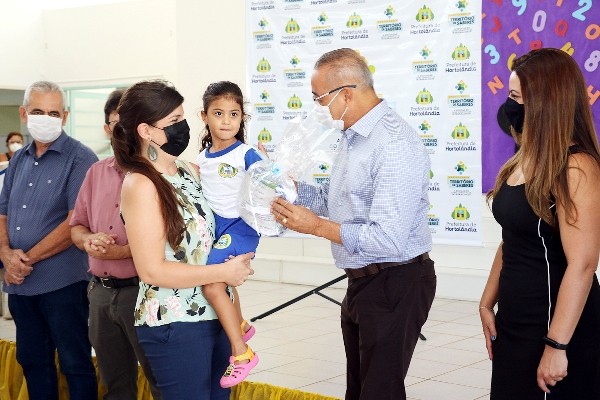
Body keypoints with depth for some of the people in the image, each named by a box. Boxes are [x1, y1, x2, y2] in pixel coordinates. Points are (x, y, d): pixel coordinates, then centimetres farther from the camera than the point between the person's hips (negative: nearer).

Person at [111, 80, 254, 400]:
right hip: (173, 325, -7)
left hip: (214, 314, 7)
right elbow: (152, 270, -19)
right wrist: (225, 272, -15)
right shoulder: (141, 184, -15)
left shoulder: (189, 171, 8)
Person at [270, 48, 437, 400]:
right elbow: (337, 202, 15)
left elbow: (389, 240, -29)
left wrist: (316, 226, -23)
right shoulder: (354, 137, 8)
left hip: (395, 285, -10)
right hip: (362, 280, 10)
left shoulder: (395, 146, -24)